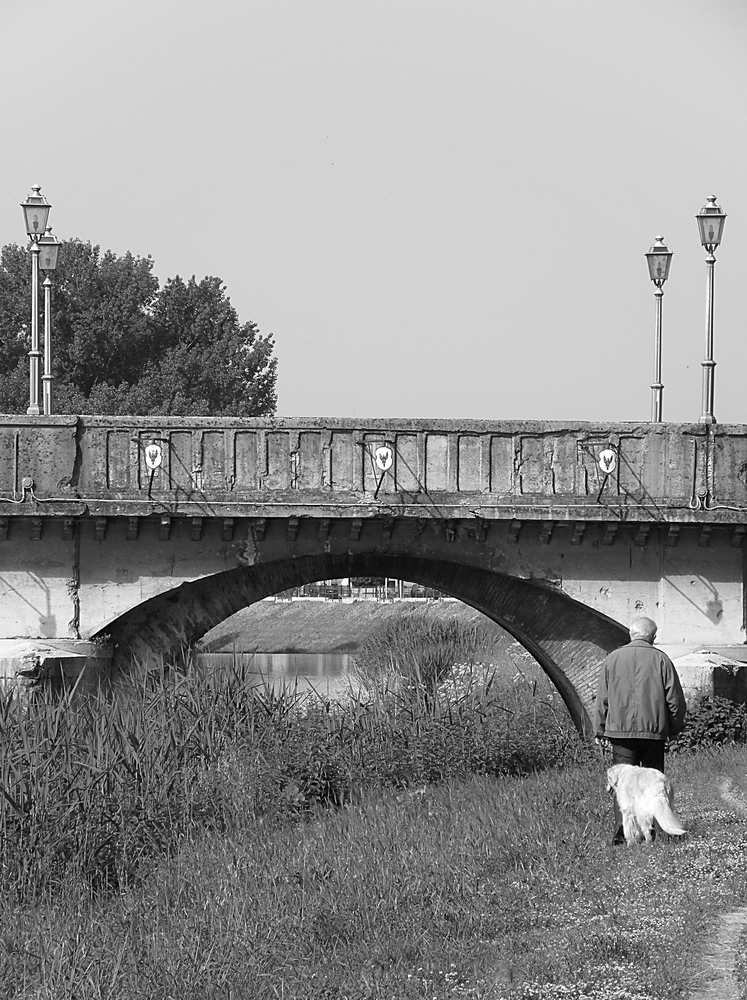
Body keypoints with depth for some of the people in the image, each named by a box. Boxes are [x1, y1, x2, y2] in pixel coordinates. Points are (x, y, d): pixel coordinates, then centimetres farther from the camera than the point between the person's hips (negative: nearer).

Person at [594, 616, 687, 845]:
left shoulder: (613, 659, 4)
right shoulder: (661, 660, -1)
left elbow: (602, 699, 7)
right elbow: (675, 697, 0)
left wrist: (599, 729, 14)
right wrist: (675, 727, 13)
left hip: (620, 730, 1)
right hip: (654, 731, -1)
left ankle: (621, 829, -13)